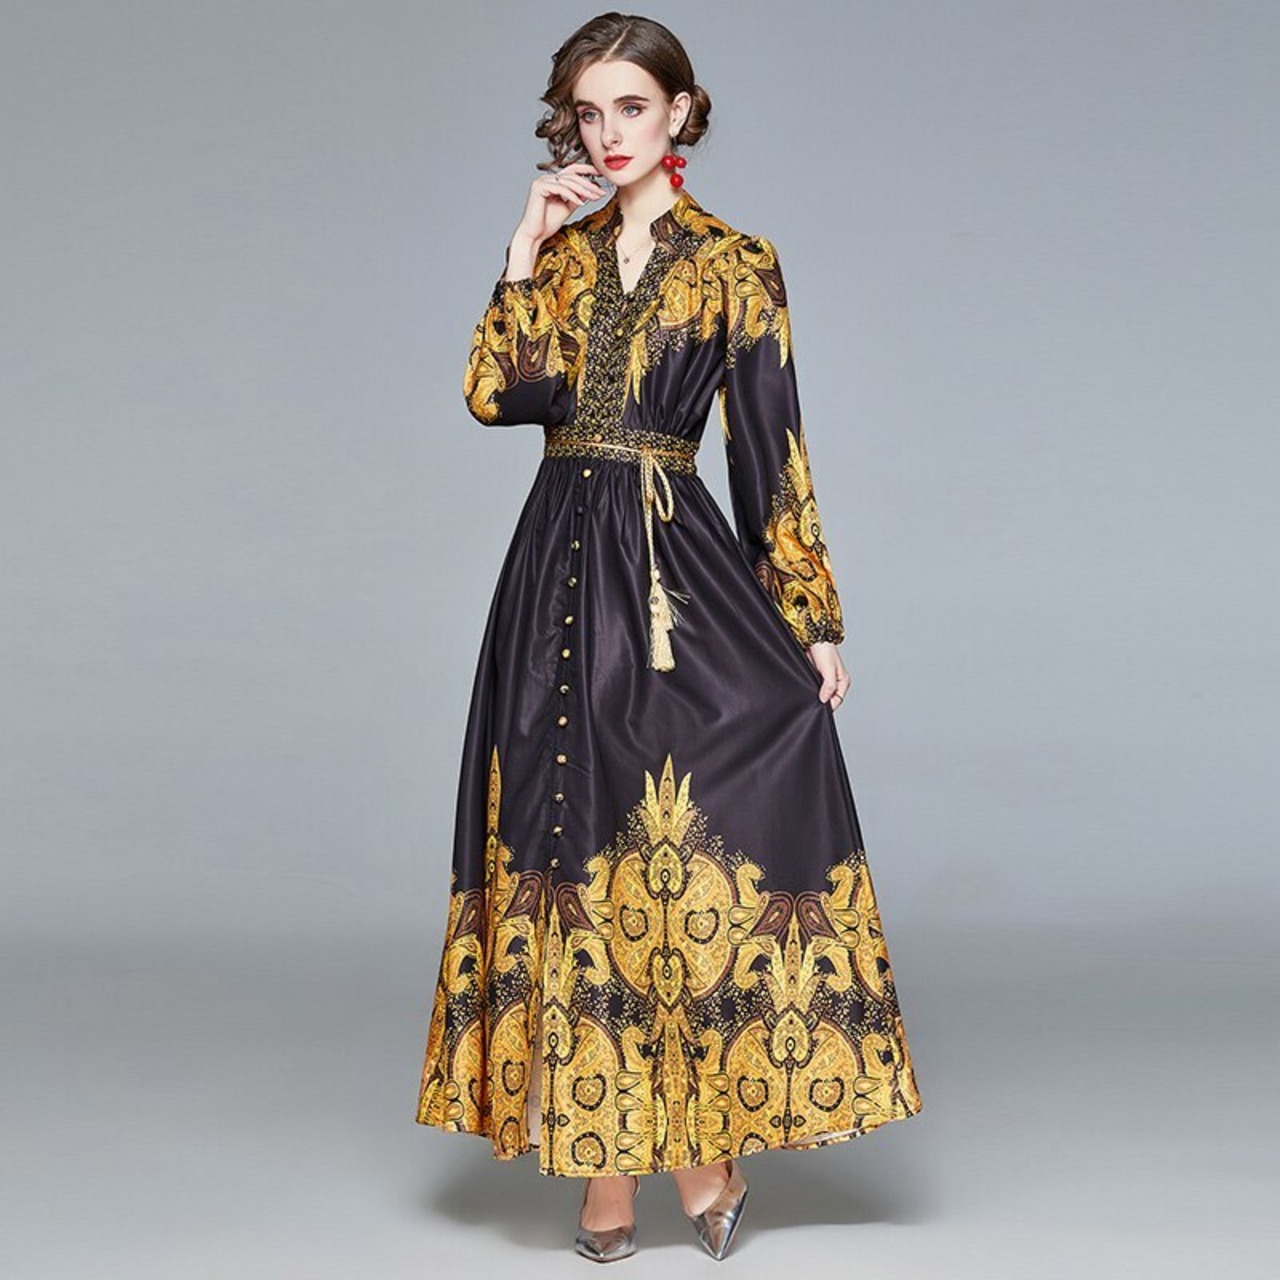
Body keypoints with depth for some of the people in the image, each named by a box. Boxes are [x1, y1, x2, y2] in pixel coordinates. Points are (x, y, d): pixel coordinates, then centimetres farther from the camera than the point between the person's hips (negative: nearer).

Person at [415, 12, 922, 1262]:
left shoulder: (732, 265, 2)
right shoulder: (563, 249, 13)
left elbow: (770, 452, 0)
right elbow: (494, 395, 2)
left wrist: (812, 621, -3)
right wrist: (526, 256, -3)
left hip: (677, 570, -3)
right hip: (563, 566, 4)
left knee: (686, 848, -6)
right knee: (573, 850, 3)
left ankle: (699, 1132, 8)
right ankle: (600, 1161, 10)